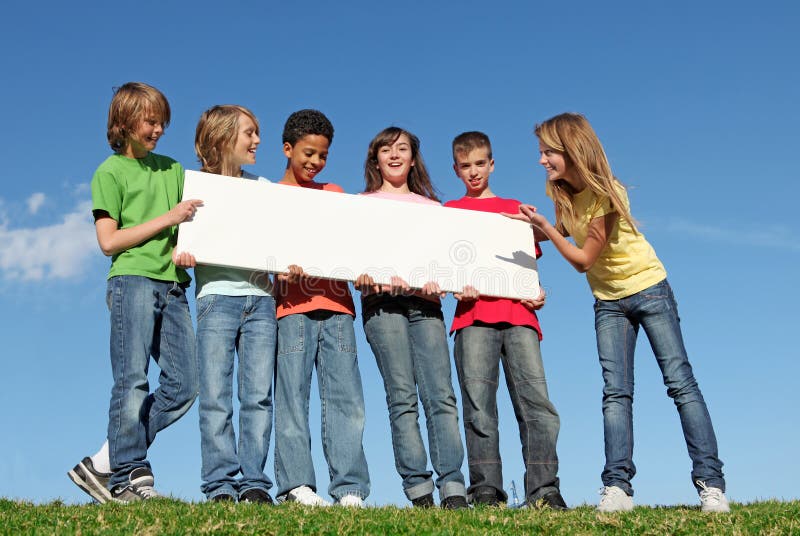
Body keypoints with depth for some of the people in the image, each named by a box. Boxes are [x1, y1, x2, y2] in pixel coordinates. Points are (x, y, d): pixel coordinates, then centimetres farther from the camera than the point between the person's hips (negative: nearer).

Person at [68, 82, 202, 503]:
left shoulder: (172, 169, 22)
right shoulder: (111, 172, 5)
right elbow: (109, 241, -4)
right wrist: (166, 219, -9)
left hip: (172, 284, 6)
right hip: (133, 280, -6)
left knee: (184, 383, -2)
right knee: (132, 382, -9)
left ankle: (104, 465, 6)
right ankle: (129, 478, -2)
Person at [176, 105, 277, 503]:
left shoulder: (263, 187, 18)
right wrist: (182, 256, -16)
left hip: (260, 297, 3)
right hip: (217, 296, -2)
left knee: (258, 395, -2)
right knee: (216, 396, -5)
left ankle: (254, 484, 1)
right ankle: (220, 484, -2)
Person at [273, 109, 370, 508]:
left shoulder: (334, 194, 21)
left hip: (336, 304, 3)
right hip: (293, 305, -3)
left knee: (345, 397, -3)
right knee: (293, 395, -6)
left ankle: (349, 489, -3)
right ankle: (296, 485, -5)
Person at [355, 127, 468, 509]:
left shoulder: (431, 206, 24)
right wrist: (361, 274, -13)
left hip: (425, 302, 2)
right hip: (382, 300, -2)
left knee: (441, 395, -10)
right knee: (402, 397, -10)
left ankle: (453, 489, -14)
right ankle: (418, 490, -11)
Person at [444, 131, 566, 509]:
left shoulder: (515, 208, 25)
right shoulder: (449, 211, 21)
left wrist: (537, 292, 1)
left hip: (518, 313, 1)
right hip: (474, 314, -1)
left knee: (536, 399, -11)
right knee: (478, 404, -8)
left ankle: (544, 489, -13)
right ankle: (486, 490, -8)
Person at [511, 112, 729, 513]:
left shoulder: (606, 194, -23)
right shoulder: (562, 192, -5)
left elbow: (583, 260, -23)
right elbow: (565, 233, 14)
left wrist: (545, 227, -28)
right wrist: (534, 228, 0)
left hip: (648, 288, -5)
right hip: (608, 300, 6)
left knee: (680, 382, -7)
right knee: (615, 392, -5)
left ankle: (710, 482, -7)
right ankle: (617, 486, -10)